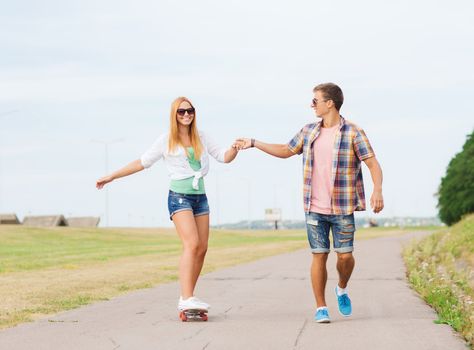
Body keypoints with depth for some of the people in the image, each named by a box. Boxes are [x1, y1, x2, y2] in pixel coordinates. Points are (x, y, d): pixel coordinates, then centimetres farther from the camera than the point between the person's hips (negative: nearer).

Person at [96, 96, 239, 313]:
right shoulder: (166, 141, 3)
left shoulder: (201, 138, 14)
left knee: (202, 249, 1)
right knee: (191, 244, -22)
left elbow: (224, 157, 14)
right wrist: (112, 176, 4)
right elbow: (142, 162, 6)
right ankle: (186, 299, -28)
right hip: (179, 196, -5)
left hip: (200, 196, 5)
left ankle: (187, 298, 9)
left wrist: (235, 148, -9)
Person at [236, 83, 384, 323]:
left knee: (345, 255, -4)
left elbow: (373, 163, -11)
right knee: (319, 256, 2)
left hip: (342, 208, -3)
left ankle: (342, 289, 27)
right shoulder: (309, 131, 10)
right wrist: (253, 143, 24)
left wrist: (377, 190, -28)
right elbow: (286, 151, 24)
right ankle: (321, 307, 9)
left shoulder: (353, 133, -6)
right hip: (314, 208, 3)